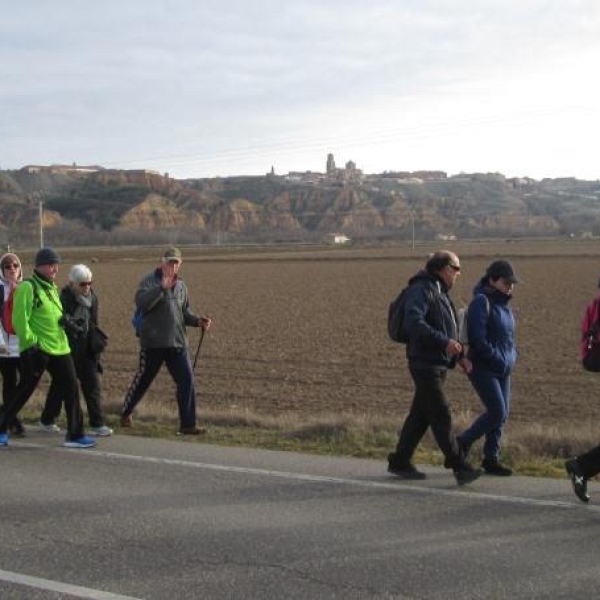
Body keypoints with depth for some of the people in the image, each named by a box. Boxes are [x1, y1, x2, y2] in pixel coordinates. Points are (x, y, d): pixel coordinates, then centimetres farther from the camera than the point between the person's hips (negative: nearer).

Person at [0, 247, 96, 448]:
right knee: (24, 390, 0)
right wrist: (32, 342, -18)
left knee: (71, 389, 4)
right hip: (36, 350, -8)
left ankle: (75, 435, 10)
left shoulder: (52, 288, 17)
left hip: (60, 349, 8)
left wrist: (65, 322, 8)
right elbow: (20, 320, -16)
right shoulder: (28, 288, -11)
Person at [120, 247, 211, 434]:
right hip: (153, 343, -5)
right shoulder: (150, 281, -6)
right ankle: (126, 413, 32)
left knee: (187, 381, -4)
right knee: (142, 380, 9)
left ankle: (188, 424, 1)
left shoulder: (180, 285, 13)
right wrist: (161, 288, -33)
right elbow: (141, 303, -24)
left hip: (177, 343, 5)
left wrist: (198, 321, 2)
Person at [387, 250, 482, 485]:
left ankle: (400, 461, 20)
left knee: (420, 415, 12)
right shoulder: (421, 290, -12)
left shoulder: (440, 293, 19)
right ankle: (460, 467, -9)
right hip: (425, 364, -10)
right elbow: (413, 323, -27)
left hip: (439, 364, 10)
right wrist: (444, 342, -30)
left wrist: (460, 355, 17)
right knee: (441, 416, -9)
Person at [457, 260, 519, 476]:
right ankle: (462, 443, 5)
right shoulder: (482, 302, -13)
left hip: (503, 369, 8)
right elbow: (478, 338, -20)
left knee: (502, 414, 6)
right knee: (497, 412, -11)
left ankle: (491, 458, 15)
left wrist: (511, 356, 8)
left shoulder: (503, 303, 13)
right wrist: (497, 359, -15)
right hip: (483, 368, -8)